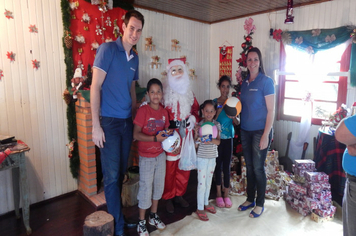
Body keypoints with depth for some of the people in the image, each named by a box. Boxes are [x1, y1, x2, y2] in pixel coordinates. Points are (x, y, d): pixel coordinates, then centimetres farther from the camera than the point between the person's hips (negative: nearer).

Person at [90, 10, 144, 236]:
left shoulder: (135, 58, 11)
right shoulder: (107, 49, -8)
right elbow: (95, 87, -11)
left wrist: (135, 118, 17)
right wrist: (96, 125, -15)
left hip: (127, 122, 6)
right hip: (109, 122, -6)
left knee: (122, 173, 15)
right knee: (112, 176, 1)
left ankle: (115, 213, 35)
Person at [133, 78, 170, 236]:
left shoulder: (164, 111, 1)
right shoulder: (143, 110, -16)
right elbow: (136, 134, -20)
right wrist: (155, 138, -30)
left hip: (160, 155, 6)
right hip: (146, 157, -6)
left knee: (159, 185, 16)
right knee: (146, 188, 3)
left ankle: (153, 216, 37)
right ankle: (141, 222, 24)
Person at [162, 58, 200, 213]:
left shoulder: (189, 93, 11)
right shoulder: (165, 93, -7)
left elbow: (196, 109, 19)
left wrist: (193, 118, 0)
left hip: (186, 133, 6)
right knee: (170, 166, 2)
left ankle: (179, 195, 31)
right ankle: (168, 198, 22)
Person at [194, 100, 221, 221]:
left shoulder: (217, 125, -1)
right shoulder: (199, 125, -11)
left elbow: (218, 141, -9)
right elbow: (195, 144, -12)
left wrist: (211, 140, -29)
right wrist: (196, 134, -30)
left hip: (212, 157, 4)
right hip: (202, 157, -4)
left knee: (209, 181, 17)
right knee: (202, 183, 2)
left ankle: (206, 203, 35)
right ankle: (200, 208, 16)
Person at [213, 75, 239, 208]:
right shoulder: (215, 102, -2)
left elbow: (237, 123, 4)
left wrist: (233, 117, -17)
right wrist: (219, 110, -20)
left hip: (228, 138, 1)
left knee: (227, 166, 4)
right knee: (218, 165, 7)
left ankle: (226, 195, 19)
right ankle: (219, 194, 22)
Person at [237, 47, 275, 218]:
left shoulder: (266, 81, -9)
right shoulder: (244, 82, 9)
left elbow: (271, 110, -12)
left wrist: (266, 135, -16)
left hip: (260, 131, -6)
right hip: (245, 130, 6)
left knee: (258, 168, 2)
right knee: (249, 167, 14)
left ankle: (260, 204, 20)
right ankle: (250, 199, 30)